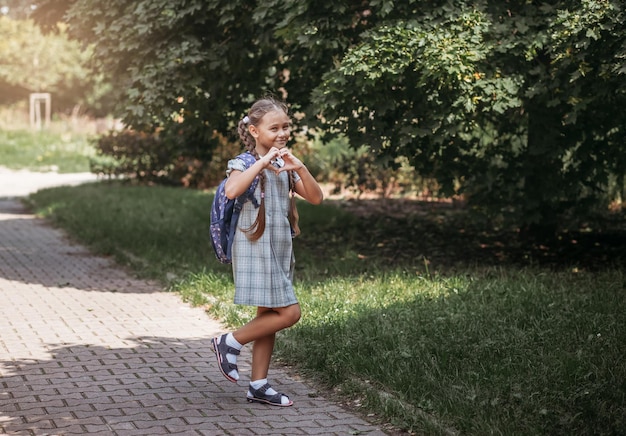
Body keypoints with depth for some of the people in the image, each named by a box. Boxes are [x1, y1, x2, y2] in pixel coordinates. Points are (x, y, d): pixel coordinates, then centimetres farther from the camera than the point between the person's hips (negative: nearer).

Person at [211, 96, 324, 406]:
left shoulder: (285, 165, 10)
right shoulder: (246, 163, -11)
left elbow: (316, 198, 3)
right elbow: (231, 190, -32)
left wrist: (300, 168, -11)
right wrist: (262, 162, -28)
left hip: (280, 249, 8)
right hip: (255, 249, -8)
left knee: (269, 316, 10)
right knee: (289, 313, -11)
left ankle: (258, 385, 17)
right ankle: (230, 343, 3)